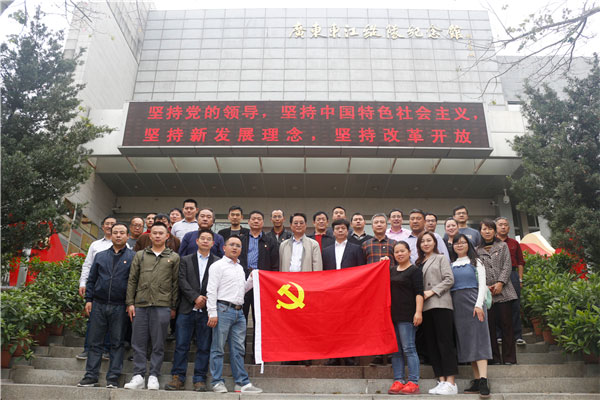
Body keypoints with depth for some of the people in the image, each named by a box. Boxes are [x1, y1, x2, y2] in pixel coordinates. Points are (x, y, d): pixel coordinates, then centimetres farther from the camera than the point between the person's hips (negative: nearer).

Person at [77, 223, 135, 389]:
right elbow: (91, 279, 14)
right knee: (95, 342, 7)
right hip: (98, 305, 3)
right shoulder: (100, 256, 12)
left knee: (117, 343, 4)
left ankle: (113, 378, 11)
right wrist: (88, 299, 4)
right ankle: (91, 376, 15)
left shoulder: (133, 257, 3)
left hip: (120, 307, -2)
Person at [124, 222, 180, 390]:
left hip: (162, 305, -2)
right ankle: (138, 376, 12)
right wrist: (130, 303, 3)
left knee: (158, 344, 2)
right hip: (140, 305, 2)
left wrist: (173, 307, 2)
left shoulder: (173, 257, 8)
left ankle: (153, 376, 11)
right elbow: (132, 280, 11)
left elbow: (175, 283, 6)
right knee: (138, 343, 4)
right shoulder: (140, 255, 13)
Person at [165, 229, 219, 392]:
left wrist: (207, 299, -11)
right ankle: (177, 378, 12)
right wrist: (195, 297, -10)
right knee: (181, 345, 3)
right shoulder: (185, 260, 11)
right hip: (187, 309, 1)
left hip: (207, 310, -1)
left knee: (204, 347, 3)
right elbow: (182, 282, 0)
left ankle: (199, 379, 11)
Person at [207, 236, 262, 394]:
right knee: (218, 348, 0)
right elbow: (211, 291, -7)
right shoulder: (218, 265, -1)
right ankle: (217, 382, 8)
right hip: (223, 309, -7)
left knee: (238, 349, 9)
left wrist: (252, 280, 11)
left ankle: (242, 383, 13)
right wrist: (212, 313, -14)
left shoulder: (240, 268, 21)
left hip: (239, 312, 7)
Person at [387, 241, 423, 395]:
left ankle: (413, 382, 0)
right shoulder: (391, 270, 16)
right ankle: (398, 381, 14)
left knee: (408, 348, -6)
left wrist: (418, 312, -18)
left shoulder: (414, 270, -2)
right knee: (396, 349, 8)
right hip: (392, 314, 7)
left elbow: (419, 293, -9)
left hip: (407, 315, -7)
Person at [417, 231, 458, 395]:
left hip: (440, 304, -6)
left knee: (445, 342, -8)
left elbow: (449, 279, -4)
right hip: (425, 307, 6)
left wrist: (432, 291, -11)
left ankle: (451, 383, -7)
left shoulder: (441, 258, 7)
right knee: (431, 344, 4)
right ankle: (441, 381, 8)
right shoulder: (419, 263, 20)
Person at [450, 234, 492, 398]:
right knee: (465, 341, 3)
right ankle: (476, 380, 7)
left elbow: (482, 284, 0)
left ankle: (483, 381, -16)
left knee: (478, 339, -10)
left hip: (473, 302, -3)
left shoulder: (476, 262, 8)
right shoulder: (451, 265, 16)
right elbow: (447, 285, 13)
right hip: (457, 304, 4)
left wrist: (479, 304, -12)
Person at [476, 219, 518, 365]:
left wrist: (500, 283, -10)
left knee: (506, 324, 0)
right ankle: (495, 358, 9)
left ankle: (509, 358, 6)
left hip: (503, 291, 0)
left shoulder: (502, 246, 11)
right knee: (490, 325, 2)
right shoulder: (477, 250, 11)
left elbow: (507, 266, 3)